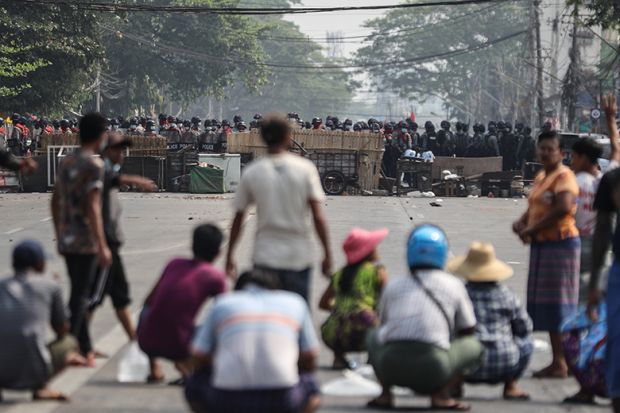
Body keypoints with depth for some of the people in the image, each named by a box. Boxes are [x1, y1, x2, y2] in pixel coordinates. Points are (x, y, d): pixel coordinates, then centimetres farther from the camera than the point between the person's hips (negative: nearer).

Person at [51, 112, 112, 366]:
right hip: (86, 240, -8)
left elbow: (56, 201, 17)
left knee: (79, 293, 15)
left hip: (67, 240, 8)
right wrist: (102, 246, -18)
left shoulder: (66, 163, 11)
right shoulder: (94, 165, -13)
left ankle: (86, 349, 22)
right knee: (80, 296, -4)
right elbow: (92, 207, -19)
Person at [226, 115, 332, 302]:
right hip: (298, 258, 0)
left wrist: (229, 256, 14)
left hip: (265, 259, 0)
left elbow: (238, 219, 5)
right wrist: (327, 254, -1)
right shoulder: (306, 169, -4)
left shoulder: (251, 173, 0)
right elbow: (318, 217, -8)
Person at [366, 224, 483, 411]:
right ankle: (441, 394, 2)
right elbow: (468, 329, 22)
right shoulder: (453, 285, 15)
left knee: (373, 335, 35)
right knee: (474, 346, 25)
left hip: (390, 367, 2)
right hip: (432, 372, -2)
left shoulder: (393, 286, 19)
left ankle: (385, 393, 12)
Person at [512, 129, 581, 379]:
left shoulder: (564, 176, -12)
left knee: (558, 303, -7)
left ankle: (562, 364, -3)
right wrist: (521, 223, 2)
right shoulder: (541, 177, 17)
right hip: (541, 246, 9)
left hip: (560, 243, -9)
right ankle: (556, 362, 18)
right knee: (546, 304, 11)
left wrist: (532, 230, -20)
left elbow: (563, 208, -27)